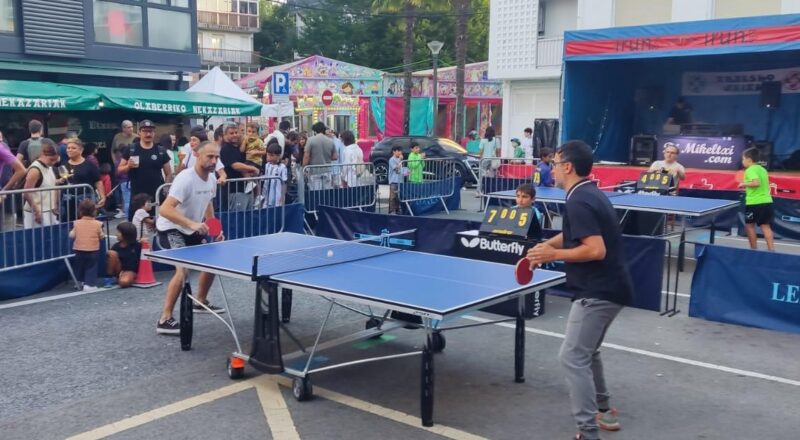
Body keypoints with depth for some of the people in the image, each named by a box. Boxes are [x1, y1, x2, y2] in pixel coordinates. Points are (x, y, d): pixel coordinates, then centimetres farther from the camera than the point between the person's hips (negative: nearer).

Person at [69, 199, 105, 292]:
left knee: (79, 266, 19)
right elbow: (101, 236, -5)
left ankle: (80, 281, 30)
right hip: (92, 250, -2)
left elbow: (72, 235, -3)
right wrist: (103, 235, 17)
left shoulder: (77, 223, -6)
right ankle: (89, 284, -3)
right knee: (91, 267, 5)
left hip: (79, 250, 2)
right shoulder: (97, 224, -10)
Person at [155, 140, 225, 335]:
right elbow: (164, 210, -38)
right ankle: (164, 320, -19)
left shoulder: (211, 179, -2)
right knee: (183, 270, -25)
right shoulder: (185, 179, -29)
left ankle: (200, 302, 39)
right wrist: (192, 224, -47)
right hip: (170, 229, -9)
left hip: (191, 230, 9)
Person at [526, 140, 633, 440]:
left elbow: (596, 250, -27)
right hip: (609, 288, 11)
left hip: (598, 292, -11)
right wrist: (547, 246, 12)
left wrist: (554, 255, -19)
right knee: (586, 352, 25)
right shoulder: (591, 194, 12)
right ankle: (603, 411, 39)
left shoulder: (578, 201, -19)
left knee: (572, 357, -8)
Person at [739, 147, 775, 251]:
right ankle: (771, 249, 0)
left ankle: (754, 249, 13)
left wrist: (744, 184, -11)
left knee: (749, 225, 8)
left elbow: (757, 183, -25)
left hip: (754, 203, -7)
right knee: (765, 226, 7)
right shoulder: (762, 169, 15)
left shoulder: (750, 170, -11)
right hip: (767, 201, 7)